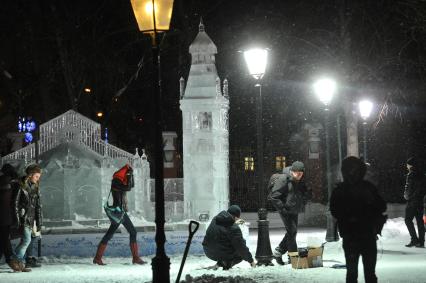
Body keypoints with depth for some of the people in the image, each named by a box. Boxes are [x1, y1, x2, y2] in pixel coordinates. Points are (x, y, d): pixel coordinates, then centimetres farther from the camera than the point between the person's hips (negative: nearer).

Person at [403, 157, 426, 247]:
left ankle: (414, 239, -11)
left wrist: (407, 196, -3)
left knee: (408, 220, -2)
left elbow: (409, 188, -17)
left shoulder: (411, 175, -13)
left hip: (412, 201, -8)